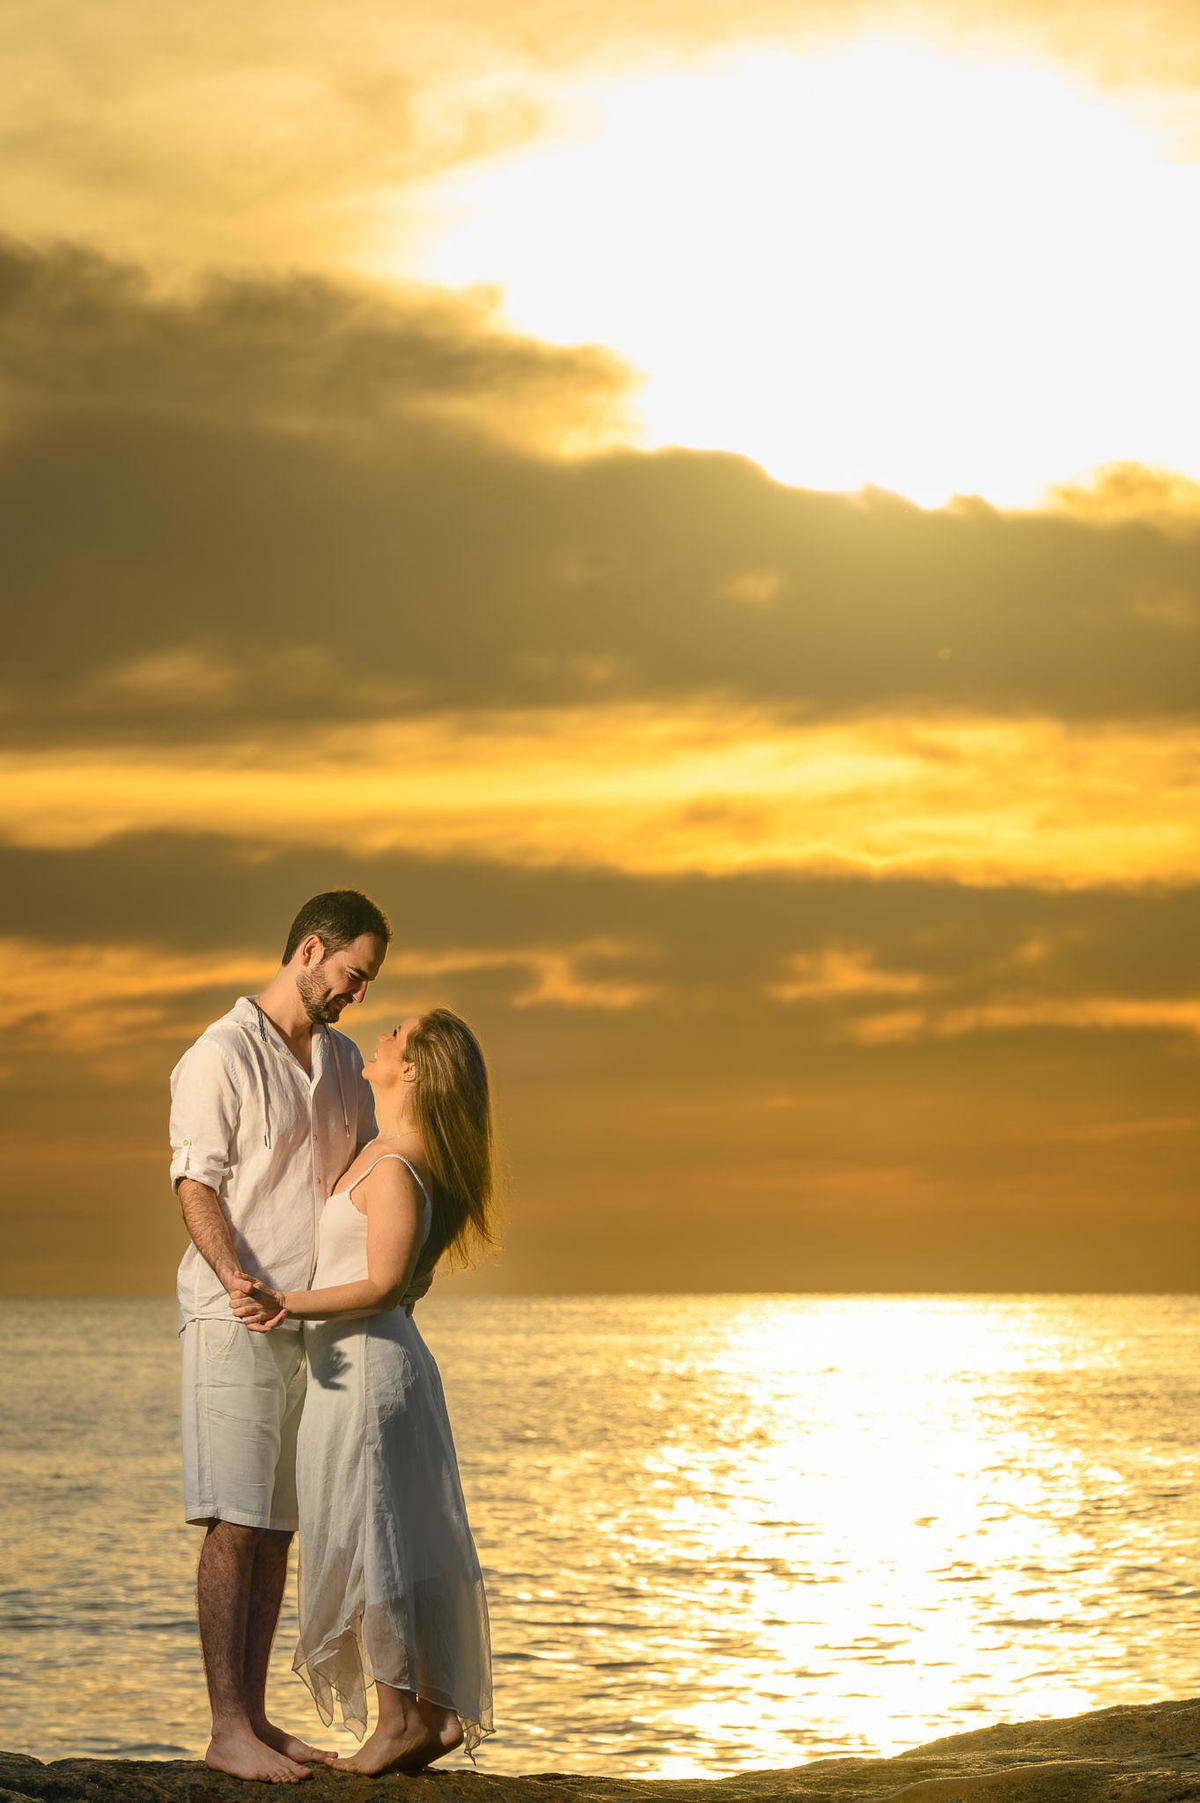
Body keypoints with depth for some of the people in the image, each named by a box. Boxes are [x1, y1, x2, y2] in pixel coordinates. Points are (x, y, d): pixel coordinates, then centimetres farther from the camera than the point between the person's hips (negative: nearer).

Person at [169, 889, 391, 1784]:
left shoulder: (343, 1059, 15)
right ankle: (227, 1729, -9)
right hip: (235, 1318, -7)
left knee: (278, 1527, 7)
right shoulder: (221, 1056, -8)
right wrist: (244, 1288, -26)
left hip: (313, 1326, 7)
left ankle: (254, 1717, 11)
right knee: (235, 1525, -9)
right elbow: (196, 1191, -12)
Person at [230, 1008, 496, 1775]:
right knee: (405, 1541, 12)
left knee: (365, 1540, -4)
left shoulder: (393, 1168, -18)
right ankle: (437, 1710, 15)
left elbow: (383, 1284, -21)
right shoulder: (405, 1157, 12)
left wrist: (291, 1305, -26)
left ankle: (397, 1718, 0)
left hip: (362, 1363, -9)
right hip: (392, 1362, 9)